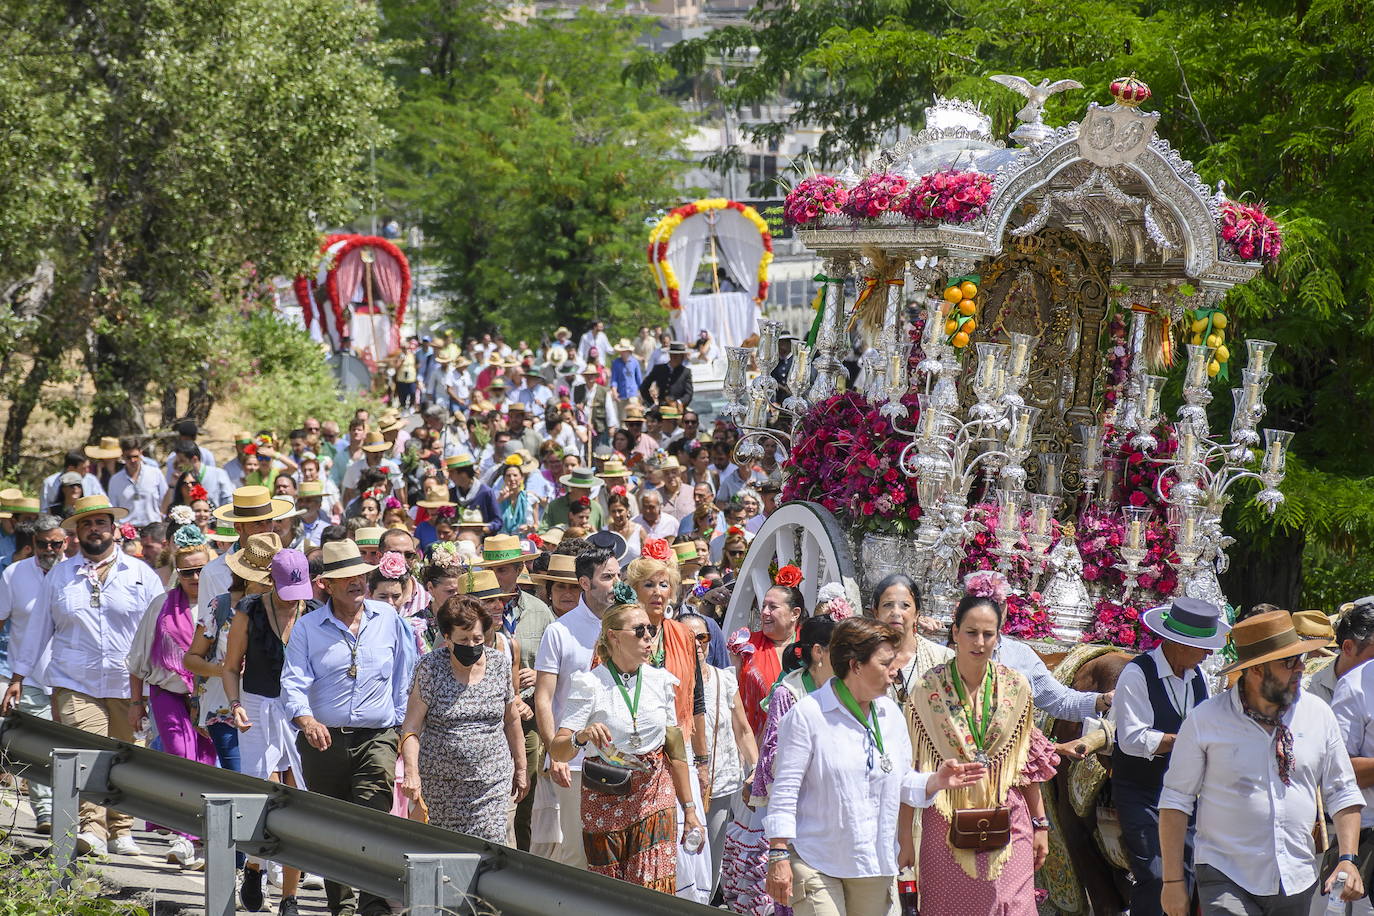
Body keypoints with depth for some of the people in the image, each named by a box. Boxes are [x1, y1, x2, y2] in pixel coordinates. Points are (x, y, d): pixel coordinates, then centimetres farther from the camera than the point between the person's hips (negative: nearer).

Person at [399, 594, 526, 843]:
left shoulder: (500, 663, 5)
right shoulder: (430, 668, -4)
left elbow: (512, 720, 16)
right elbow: (411, 728, -7)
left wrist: (520, 769, 19)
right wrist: (411, 773, -19)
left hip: (492, 782, 1)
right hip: (439, 783, -1)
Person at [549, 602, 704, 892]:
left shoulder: (660, 681, 5)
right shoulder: (590, 684, -7)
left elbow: (676, 750, 11)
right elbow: (556, 751, -14)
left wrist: (689, 809, 12)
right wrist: (582, 737, -36)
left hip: (655, 796, 2)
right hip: (604, 800, -2)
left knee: (656, 890, -10)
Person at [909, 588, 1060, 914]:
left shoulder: (1016, 687, 4)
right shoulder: (929, 688, -1)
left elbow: (1028, 762, 11)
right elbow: (914, 766, 2)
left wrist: (1040, 824, 10)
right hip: (947, 822, -1)